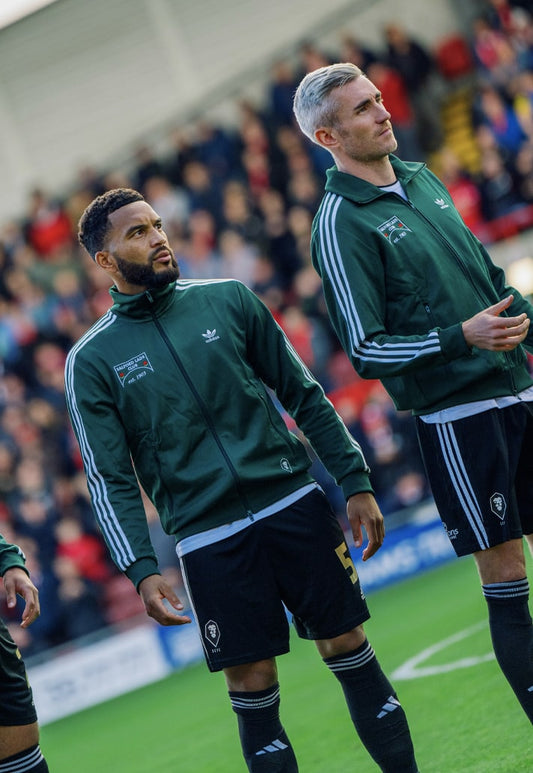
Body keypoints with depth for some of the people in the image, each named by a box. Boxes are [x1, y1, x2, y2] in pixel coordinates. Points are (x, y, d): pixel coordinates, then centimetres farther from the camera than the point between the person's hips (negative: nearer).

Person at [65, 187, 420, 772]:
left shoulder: (228, 299, 7)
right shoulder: (92, 361, 2)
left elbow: (304, 395, 11)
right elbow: (110, 478, 0)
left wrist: (356, 483, 7)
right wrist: (141, 569, -12)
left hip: (295, 505, 2)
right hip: (209, 542, -2)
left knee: (349, 649, 2)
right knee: (253, 692, -2)